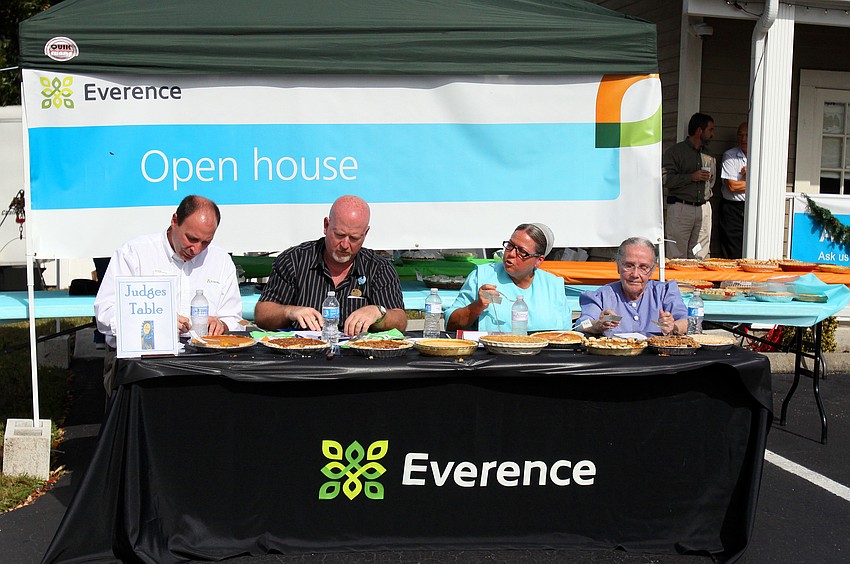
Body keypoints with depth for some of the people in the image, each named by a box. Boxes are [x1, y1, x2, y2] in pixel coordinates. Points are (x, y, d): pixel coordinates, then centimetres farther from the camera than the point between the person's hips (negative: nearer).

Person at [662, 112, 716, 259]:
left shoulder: (709, 155, 18)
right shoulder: (675, 152, 0)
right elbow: (665, 178, -11)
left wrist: (707, 195, 15)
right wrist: (691, 177, -14)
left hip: (704, 209, 5)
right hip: (680, 208, -5)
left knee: (699, 257, 2)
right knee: (677, 257, -7)